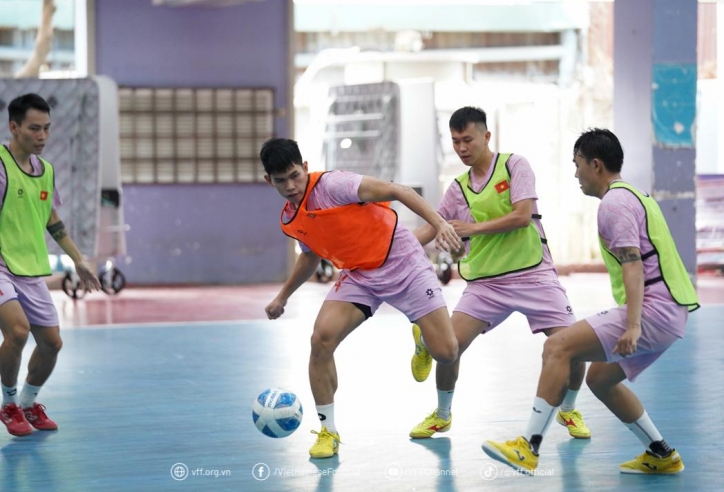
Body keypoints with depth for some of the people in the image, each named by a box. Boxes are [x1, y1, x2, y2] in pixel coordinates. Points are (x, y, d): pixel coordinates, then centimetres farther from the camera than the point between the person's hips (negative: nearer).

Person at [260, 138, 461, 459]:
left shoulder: (332, 185, -20)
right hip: (358, 276, 5)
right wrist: (282, 297, 28)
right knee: (322, 338, -20)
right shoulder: (289, 221, 2)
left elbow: (395, 191, -24)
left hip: (402, 264, -5)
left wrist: (439, 223, -35)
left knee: (446, 353, -13)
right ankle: (328, 431, -6)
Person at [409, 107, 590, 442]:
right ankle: (442, 415, 14)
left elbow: (522, 215, -14)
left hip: (533, 274, -3)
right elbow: (429, 229, 9)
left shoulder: (515, 165, -4)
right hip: (485, 281, 3)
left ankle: (568, 410, 17)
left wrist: (474, 228, -15)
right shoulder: (459, 188, 9)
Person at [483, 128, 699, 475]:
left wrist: (633, 326, -29)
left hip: (653, 311, -10)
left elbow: (633, 265, -21)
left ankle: (528, 449, -18)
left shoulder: (614, 202, -9)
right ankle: (661, 456, 23)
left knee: (558, 347, -14)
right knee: (599, 378, 21)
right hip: (670, 313, 10)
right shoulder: (635, 196, 21)